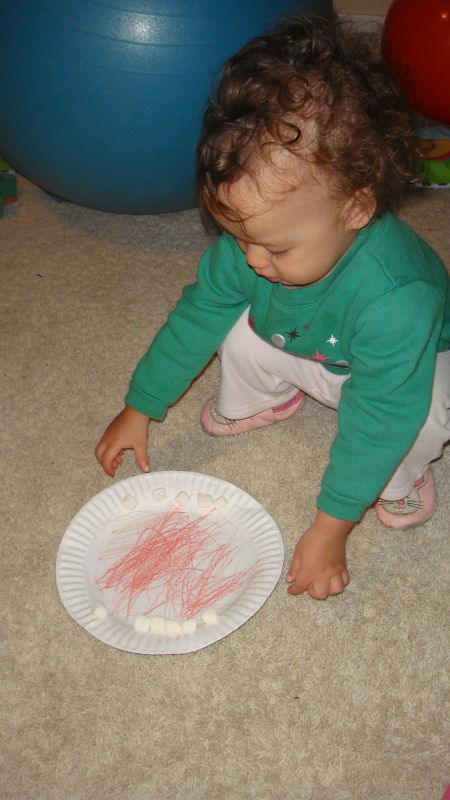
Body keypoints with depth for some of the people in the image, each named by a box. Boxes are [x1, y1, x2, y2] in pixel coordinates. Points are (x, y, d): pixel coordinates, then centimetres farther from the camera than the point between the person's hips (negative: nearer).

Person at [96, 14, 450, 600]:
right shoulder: (252, 240, -26)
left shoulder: (396, 299, -44)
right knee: (242, 328, -20)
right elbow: (196, 315, -12)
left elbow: (376, 419, -37)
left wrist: (330, 530, -32)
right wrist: (139, 409, -5)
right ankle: (266, 399, 13)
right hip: (309, 353, 5)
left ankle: (399, 474, 0)